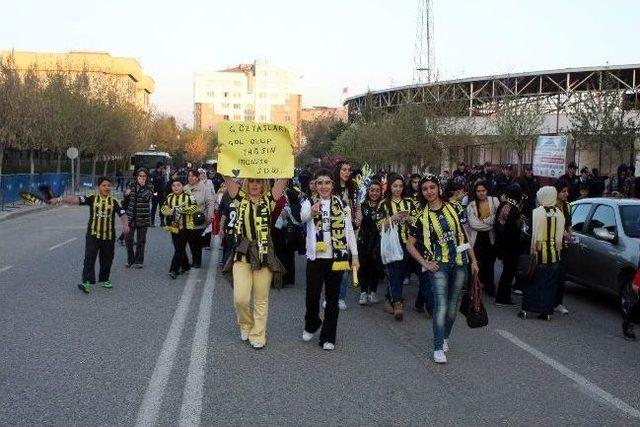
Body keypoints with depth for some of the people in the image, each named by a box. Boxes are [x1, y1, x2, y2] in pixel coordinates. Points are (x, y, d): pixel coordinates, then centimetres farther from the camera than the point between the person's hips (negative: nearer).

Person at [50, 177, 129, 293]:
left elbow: (122, 213, -8)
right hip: (93, 234, -1)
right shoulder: (92, 199, -1)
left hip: (109, 236, 1)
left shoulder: (114, 201, 0)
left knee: (107, 259, 12)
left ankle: (104, 280, 31)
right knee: (89, 257, -11)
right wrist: (59, 199, -20)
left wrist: (125, 225, -26)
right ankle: (87, 282, -14)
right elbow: (76, 199, -10)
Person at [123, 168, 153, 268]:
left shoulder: (149, 187, -1)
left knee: (141, 240, 5)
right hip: (131, 216, 2)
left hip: (143, 217, -2)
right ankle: (130, 260, 17)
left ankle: (139, 261, 16)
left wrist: (142, 186, -18)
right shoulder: (132, 185, 7)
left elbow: (147, 197, -20)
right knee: (129, 239, 0)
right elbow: (127, 200, 20)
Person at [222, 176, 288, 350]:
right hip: (242, 253, 0)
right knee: (240, 298, -7)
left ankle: (258, 335, 20)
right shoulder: (241, 198, 7)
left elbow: (283, 180, -2)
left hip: (265, 254, 0)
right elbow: (228, 178, -2)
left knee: (261, 299, 6)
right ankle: (246, 325, 23)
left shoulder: (269, 199, 6)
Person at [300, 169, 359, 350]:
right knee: (312, 296, 3)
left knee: (332, 298, 6)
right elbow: (303, 216, -25)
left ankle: (328, 337, 17)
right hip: (315, 257, -1)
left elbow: (349, 230, 6)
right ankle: (311, 325, 32)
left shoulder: (341, 203, 5)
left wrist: (355, 255, 1)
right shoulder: (309, 203, -1)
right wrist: (312, 211, -49)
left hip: (337, 257, 1)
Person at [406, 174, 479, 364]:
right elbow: (410, 244, 2)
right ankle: (438, 348, -8)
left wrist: (473, 260, 10)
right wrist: (425, 263, -6)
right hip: (438, 265, -3)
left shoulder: (453, 208, 6)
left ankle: (445, 337, 31)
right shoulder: (422, 217, 0)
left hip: (460, 263, 3)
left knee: (454, 305, 10)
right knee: (441, 304, -12)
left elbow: (464, 235, 11)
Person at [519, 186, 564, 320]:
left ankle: (526, 310, 10)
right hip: (554, 254, 3)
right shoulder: (559, 213, 0)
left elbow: (536, 236, -11)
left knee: (533, 282, 6)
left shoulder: (537, 212, -11)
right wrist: (557, 251, 10)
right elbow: (559, 238, 1)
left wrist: (532, 250, -4)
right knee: (550, 284, 11)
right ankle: (547, 311, 14)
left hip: (540, 253, -3)